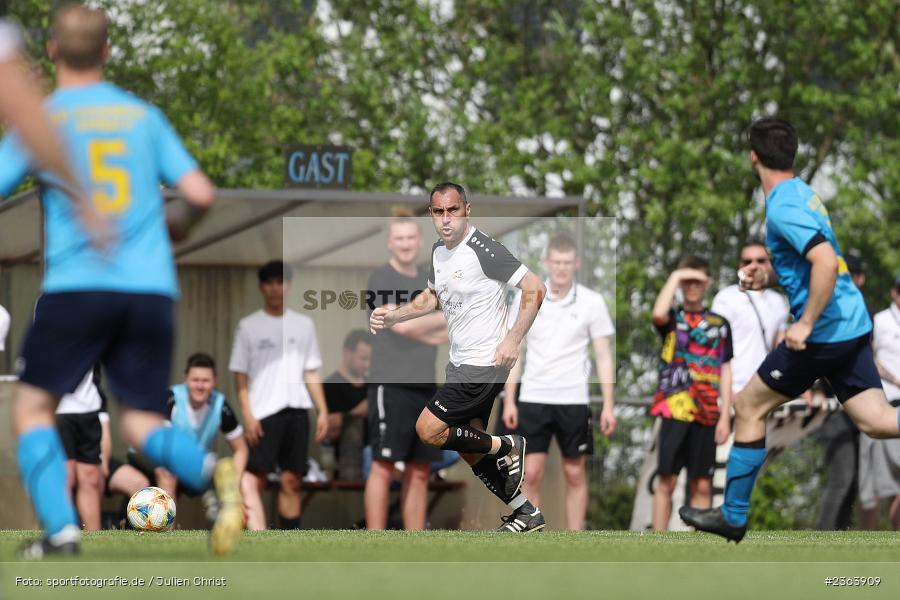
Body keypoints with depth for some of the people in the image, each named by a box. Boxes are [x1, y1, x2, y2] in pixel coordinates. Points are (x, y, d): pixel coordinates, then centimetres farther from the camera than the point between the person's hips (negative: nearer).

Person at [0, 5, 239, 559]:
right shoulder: (143, 116, 12)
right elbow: (201, 194, 6)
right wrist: (178, 227, 27)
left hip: (76, 285, -3)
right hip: (152, 289, 3)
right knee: (142, 420, 10)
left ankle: (61, 528, -8)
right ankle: (210, 470, -22)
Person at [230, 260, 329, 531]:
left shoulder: (303, 325, 13)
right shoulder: (249, 326, 5)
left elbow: (311, 373, 14)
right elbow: (240, 375, 2)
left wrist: (322, 411, 5)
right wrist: (247, 414, -8)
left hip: (296, 410, 3)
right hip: (263, 412, -3)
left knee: (291, 481, 3)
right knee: (254, 478, -15)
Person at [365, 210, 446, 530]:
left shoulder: (426, 282, 18)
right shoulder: (382, 278, -3)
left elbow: (445, 335, 13)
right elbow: (400, 323, -15)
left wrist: (416, 328, -8)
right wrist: (444, 318, -2)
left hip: (425, 384, 7)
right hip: (391, 383, -7)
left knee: (419, 471, 6)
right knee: (383, 466, -8)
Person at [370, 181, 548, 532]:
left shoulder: (482, 250, -18)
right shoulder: (439, 251, 8)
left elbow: (535, 289, -17)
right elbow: (432, 298, 26)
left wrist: (513, 340, -20)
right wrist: (392, 317, 11)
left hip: (485, 363, -9)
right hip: (460, 363, 9)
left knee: (428, 430, -13)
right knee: (470, 451, 11)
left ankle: (505, 448, 3)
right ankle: (526, 514, 21)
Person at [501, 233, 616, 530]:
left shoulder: (591, 302, 0)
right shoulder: (526, 299, 3)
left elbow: (603, 356, 2)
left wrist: (608, 405, -3)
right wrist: (509, 400, 2)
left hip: (573, 400, -1)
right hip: (533, 398, 1)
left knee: (575, 473, 4)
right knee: (531, 474, -2)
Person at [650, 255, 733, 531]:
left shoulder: (720, 324, 12)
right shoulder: (672, 319, 6)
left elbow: (725, 372, 10)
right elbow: (658, 314, -20)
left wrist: (725, 416, 2)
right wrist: (675, 277, -11)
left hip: (706, 414, 2)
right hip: (674, 409, -2)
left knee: (702, 485, 2)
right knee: (667, 480, -4)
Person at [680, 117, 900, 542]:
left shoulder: (783, 209, -17)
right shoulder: (802, 193, 14)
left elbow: (826, 261, -30)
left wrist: (806, 324, -26)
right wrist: (768, 276, 13)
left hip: (824, 332, -9)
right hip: (852, 326, 9)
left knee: (748, 406, 6)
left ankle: (733, 516, 15)